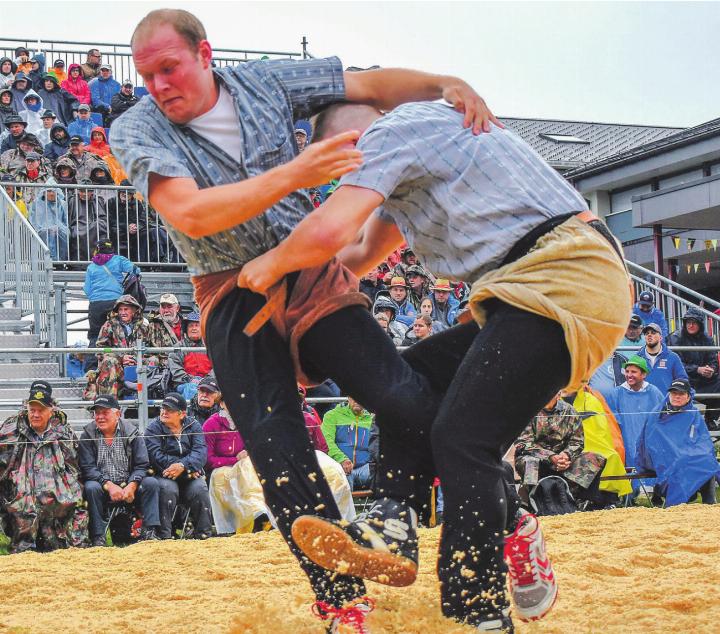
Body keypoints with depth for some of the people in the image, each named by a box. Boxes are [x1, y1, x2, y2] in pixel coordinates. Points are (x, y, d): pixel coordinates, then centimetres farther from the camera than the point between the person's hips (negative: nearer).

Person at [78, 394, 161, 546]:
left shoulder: (132, 432, 2)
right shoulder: (87, 435, 1)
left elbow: (142, 465, -4)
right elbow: (88, 468, -9)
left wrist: (132, 485, -23)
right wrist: (108, 485, -24)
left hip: (129, 487, 1)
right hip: (103, 488, -1)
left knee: (151, 483, -22)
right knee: (91, 487, -31)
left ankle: (150, 532, -23)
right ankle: (97, 536, -30)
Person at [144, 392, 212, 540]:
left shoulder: (193, 426, 7)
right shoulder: (153, 428, 2)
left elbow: (201, 451, -8)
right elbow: (155, 454, -14)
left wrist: (183, 466, -29)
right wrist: (188, 470, -21)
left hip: (191, 475, 2)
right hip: (164, 475, -2)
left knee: (200, 489, -26)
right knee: (168, 489, -32)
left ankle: (203, 534, -17)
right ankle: (164, 535, -30)